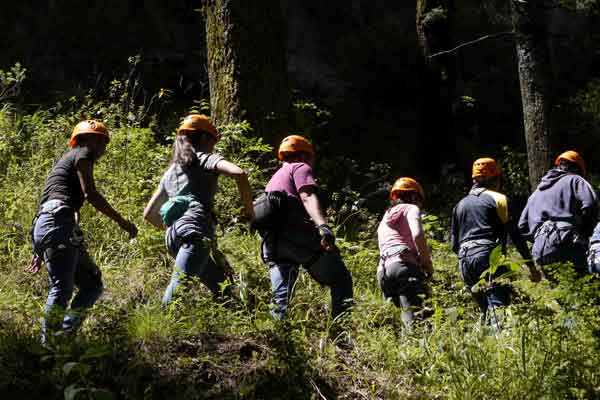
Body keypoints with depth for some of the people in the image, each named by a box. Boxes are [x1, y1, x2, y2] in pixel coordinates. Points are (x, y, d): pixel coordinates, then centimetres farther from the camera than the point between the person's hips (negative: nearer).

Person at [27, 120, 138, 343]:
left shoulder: (65, 162, 36)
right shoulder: (82, 154, 9)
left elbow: (48, 203, 33)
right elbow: (90, 194, -7)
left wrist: (40, 252, 31)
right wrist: (121, 221, -4)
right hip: (60, 222, -10)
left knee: (93, 285, 9)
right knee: (62, 288, -19)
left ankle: (65, 334, -3)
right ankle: (48, 343, -24)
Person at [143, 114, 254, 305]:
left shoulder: (170, 172, 29)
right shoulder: (204, 159, 9)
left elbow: (149, 214, 30)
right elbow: (239, 173, -9)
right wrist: (249, 209, 1)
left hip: (173, 235, 8)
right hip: (196, 229, -8)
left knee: (221, 285, 14)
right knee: (178, 290, -20)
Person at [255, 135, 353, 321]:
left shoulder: (274, 178, 35)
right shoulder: (300, 167, 11)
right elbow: (307, 196, -9)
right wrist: (323, 226, -24)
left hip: (271, 243, 7)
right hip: (295, 234, -7)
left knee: (281, 299, 5)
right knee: (341, 280, -2)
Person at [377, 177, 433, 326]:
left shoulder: (385, 218, 35)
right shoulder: (410, 208, 12)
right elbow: (417, 235, -8)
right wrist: (428, 263, 0)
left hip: (383, 271, 7)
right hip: (404, 265, -7)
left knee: (406, 320, -1)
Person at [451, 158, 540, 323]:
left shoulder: (461, 204, 22)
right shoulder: (497, 198, 5)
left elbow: (454, 244, 20)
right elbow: (515, 234, -1)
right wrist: (531, 265, 0)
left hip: (465, 262, 6)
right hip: (489, 257, -6)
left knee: (486, 310, 13)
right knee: (498, 306, -17)